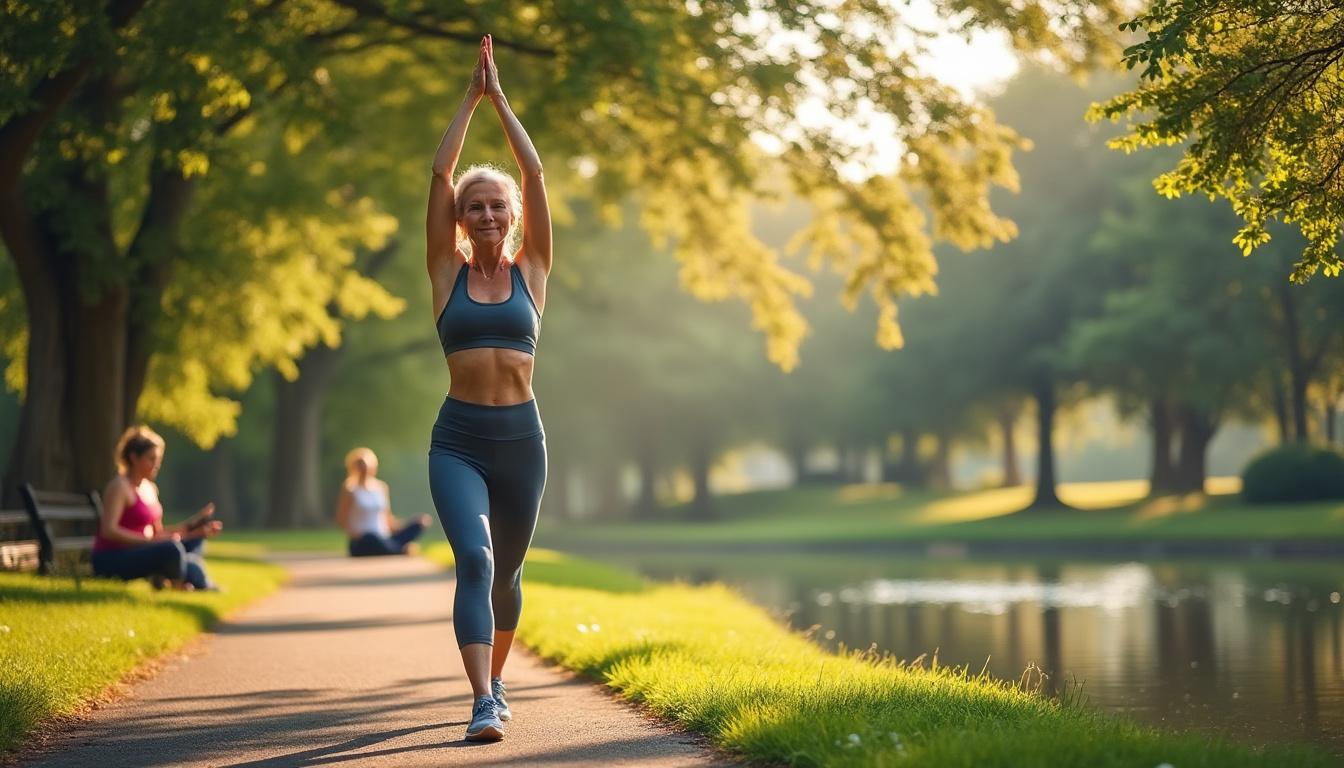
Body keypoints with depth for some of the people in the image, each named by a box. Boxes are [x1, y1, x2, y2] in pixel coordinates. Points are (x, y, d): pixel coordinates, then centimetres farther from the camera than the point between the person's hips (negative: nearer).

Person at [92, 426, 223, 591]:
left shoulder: (150, 488, 16)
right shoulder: (120, 486, -12)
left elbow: (157, 532, 18)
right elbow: (108, 530, -23)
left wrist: (192, 527, 8)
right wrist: (151, 541, -27)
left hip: (138, 553, 10)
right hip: (112, 560, -10)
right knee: (172, 549, -33)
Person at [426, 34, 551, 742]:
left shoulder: (530, 272, 7)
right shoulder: (449, 273, 5)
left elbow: (534, 173, 1)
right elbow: (440, 173, 1)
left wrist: (500, 99, 5)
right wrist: (470, 99, 4)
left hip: (520, 438, 2)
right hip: (458, 439, -2)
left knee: (506, 572, 14)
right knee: (474, 559, -21)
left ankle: (494, 680, 37)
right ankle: (483, 704, -27)